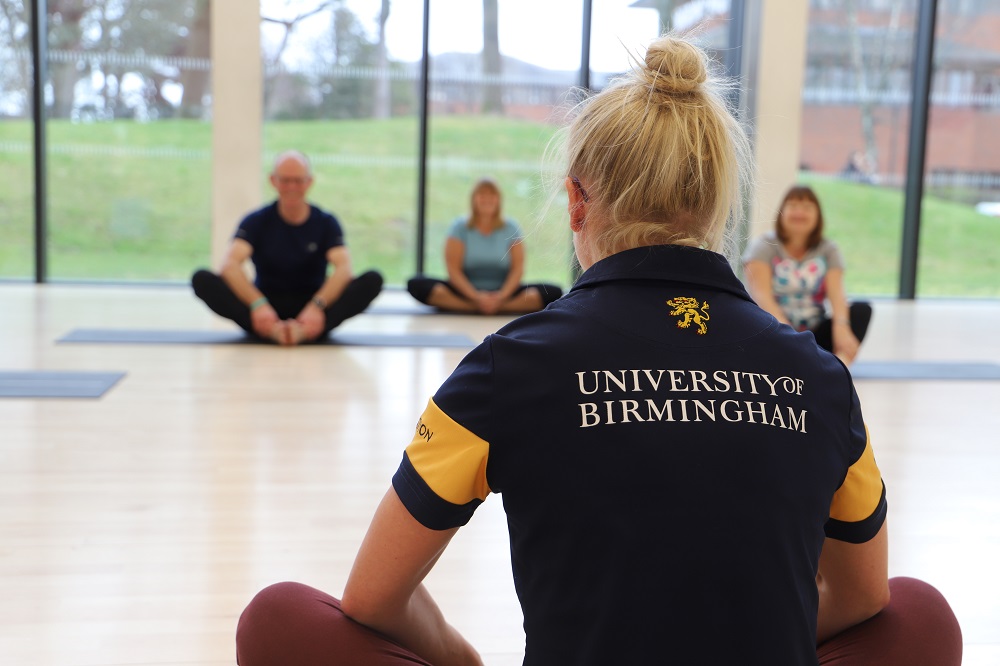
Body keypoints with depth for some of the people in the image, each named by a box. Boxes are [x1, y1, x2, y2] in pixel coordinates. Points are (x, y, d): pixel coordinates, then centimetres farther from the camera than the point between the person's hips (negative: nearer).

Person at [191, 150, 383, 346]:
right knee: (202, 279, -25)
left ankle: (305, 329, -47)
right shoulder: (257, 221, -1)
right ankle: (271, 328, -48)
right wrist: (258, 305, -37)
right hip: (266, 305, 0)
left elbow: (344, 267, -17)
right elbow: (230, 264, -18)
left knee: (373, 280, -26)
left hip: (311, 306, 0)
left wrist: (317, 306, -36)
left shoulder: (326, 223, 0)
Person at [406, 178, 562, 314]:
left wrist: (501, 296, -19)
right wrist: (476, 297, -20)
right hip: (466, 292, 0)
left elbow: (518, 268, -1)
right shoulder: (460, 227, 2)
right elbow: (453, 269, -5)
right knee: (417, 284, -28)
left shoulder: (511, 228, 5)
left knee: (553, 292, -22)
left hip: (502, 293, 1)